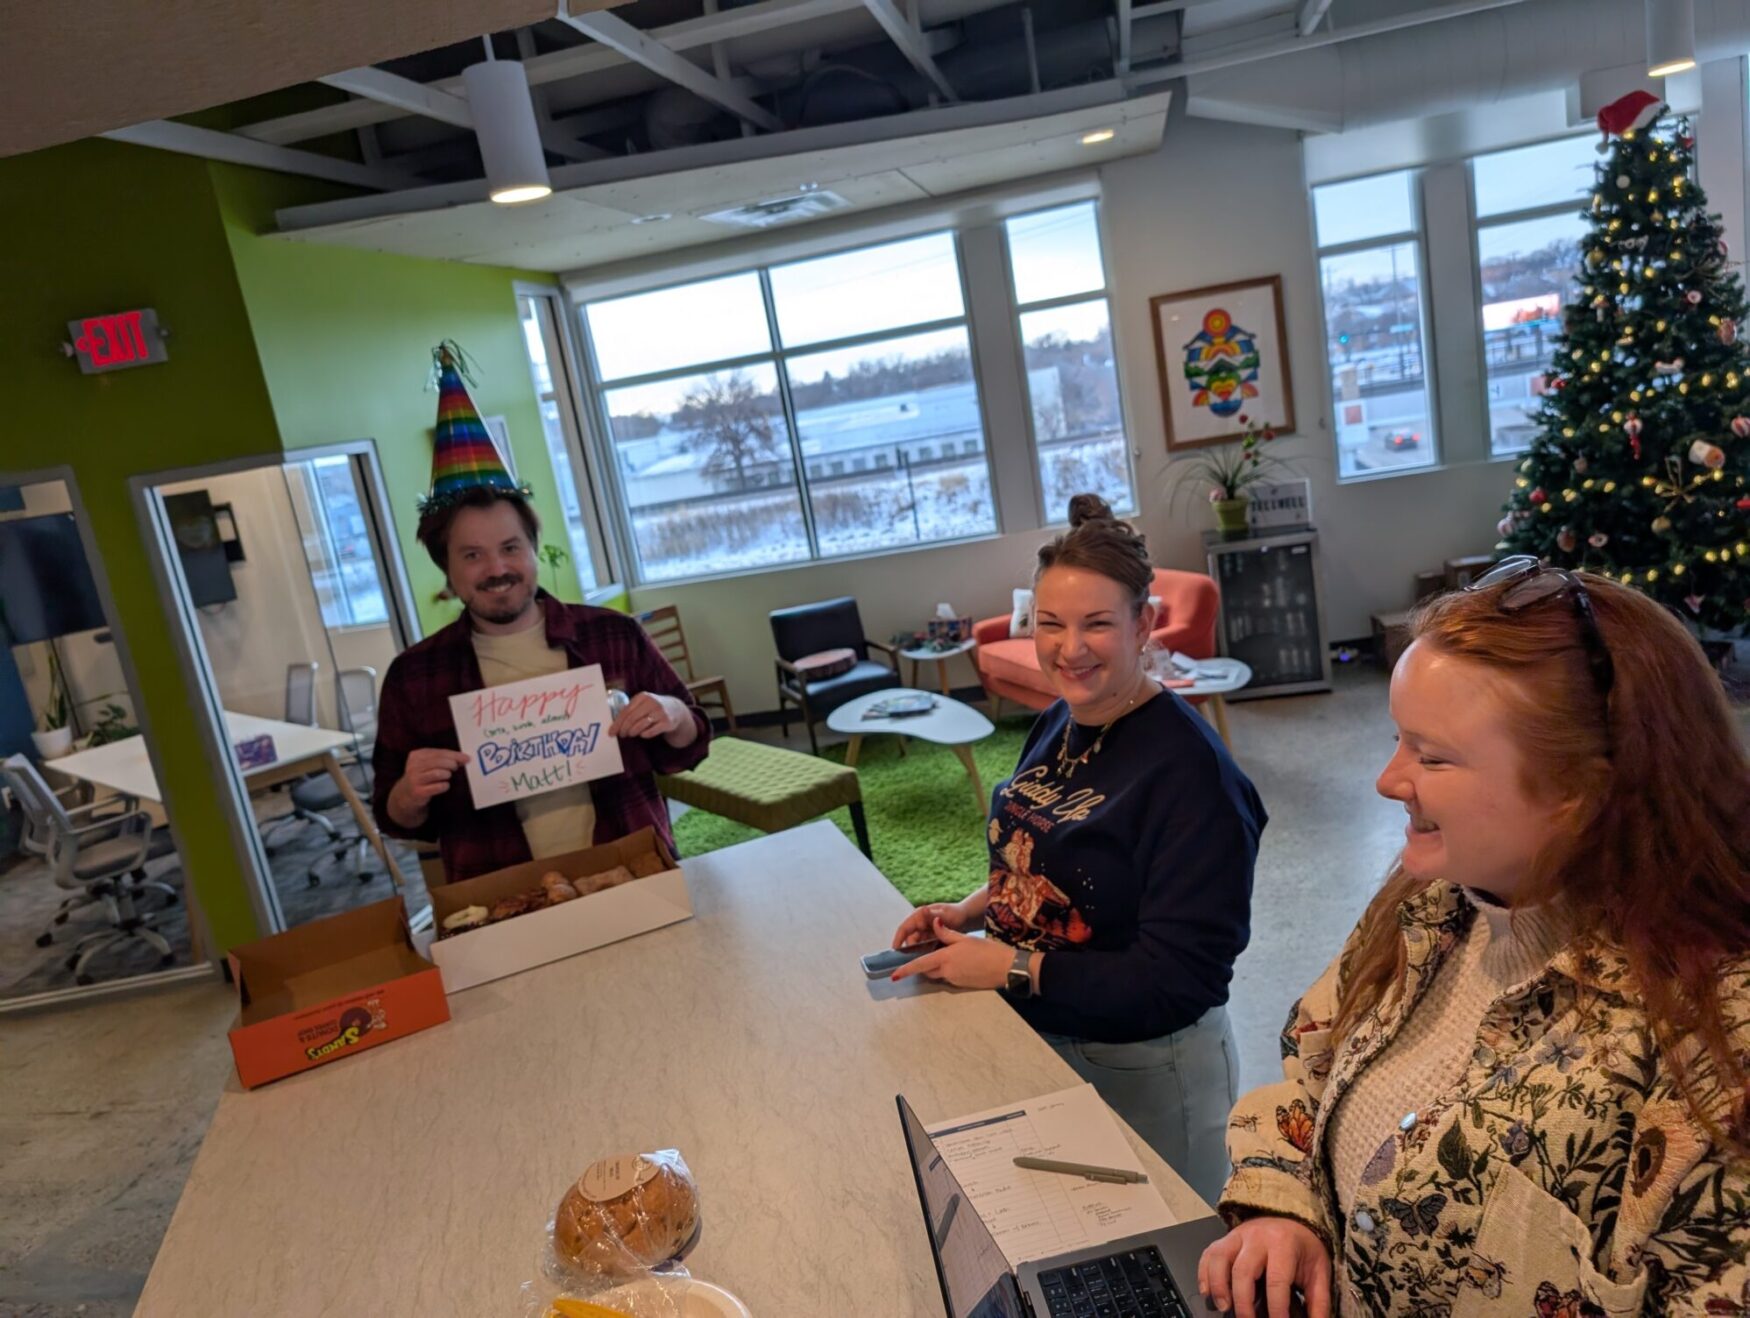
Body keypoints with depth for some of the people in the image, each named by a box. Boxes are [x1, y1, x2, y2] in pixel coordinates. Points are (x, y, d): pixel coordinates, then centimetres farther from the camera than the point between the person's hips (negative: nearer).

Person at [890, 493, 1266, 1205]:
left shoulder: (1189, 770, -27)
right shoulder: (1057, 725, -1)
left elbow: (1179, 979, -27)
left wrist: (1013, 967, -24)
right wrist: (972, 909, -2)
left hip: (1142, 1070, -7)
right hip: (1040, 1040, 8)